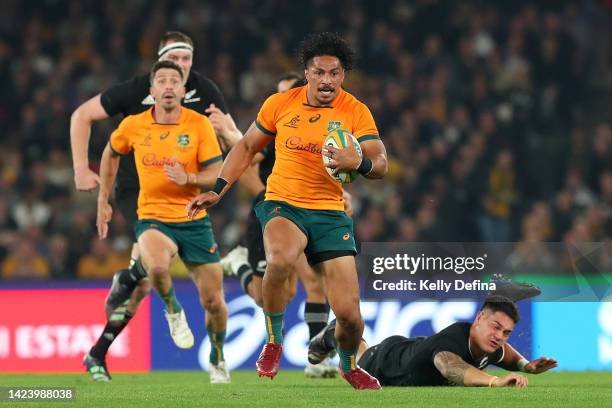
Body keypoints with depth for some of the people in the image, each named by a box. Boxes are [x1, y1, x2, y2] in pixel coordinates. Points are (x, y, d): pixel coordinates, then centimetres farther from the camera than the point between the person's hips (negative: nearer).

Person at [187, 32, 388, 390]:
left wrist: (360, 162, -33)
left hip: (330, 212, 1)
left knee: (349, 312, -6)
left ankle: (349, 365, 30)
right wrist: (217, 190, 7)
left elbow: (381, 165, -10)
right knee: (281, 259, -37)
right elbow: (248, 147, 14)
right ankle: (274, 341, -12)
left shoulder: (356, 112, -3)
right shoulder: (280, 104, 1)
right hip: (282, 205, -1)